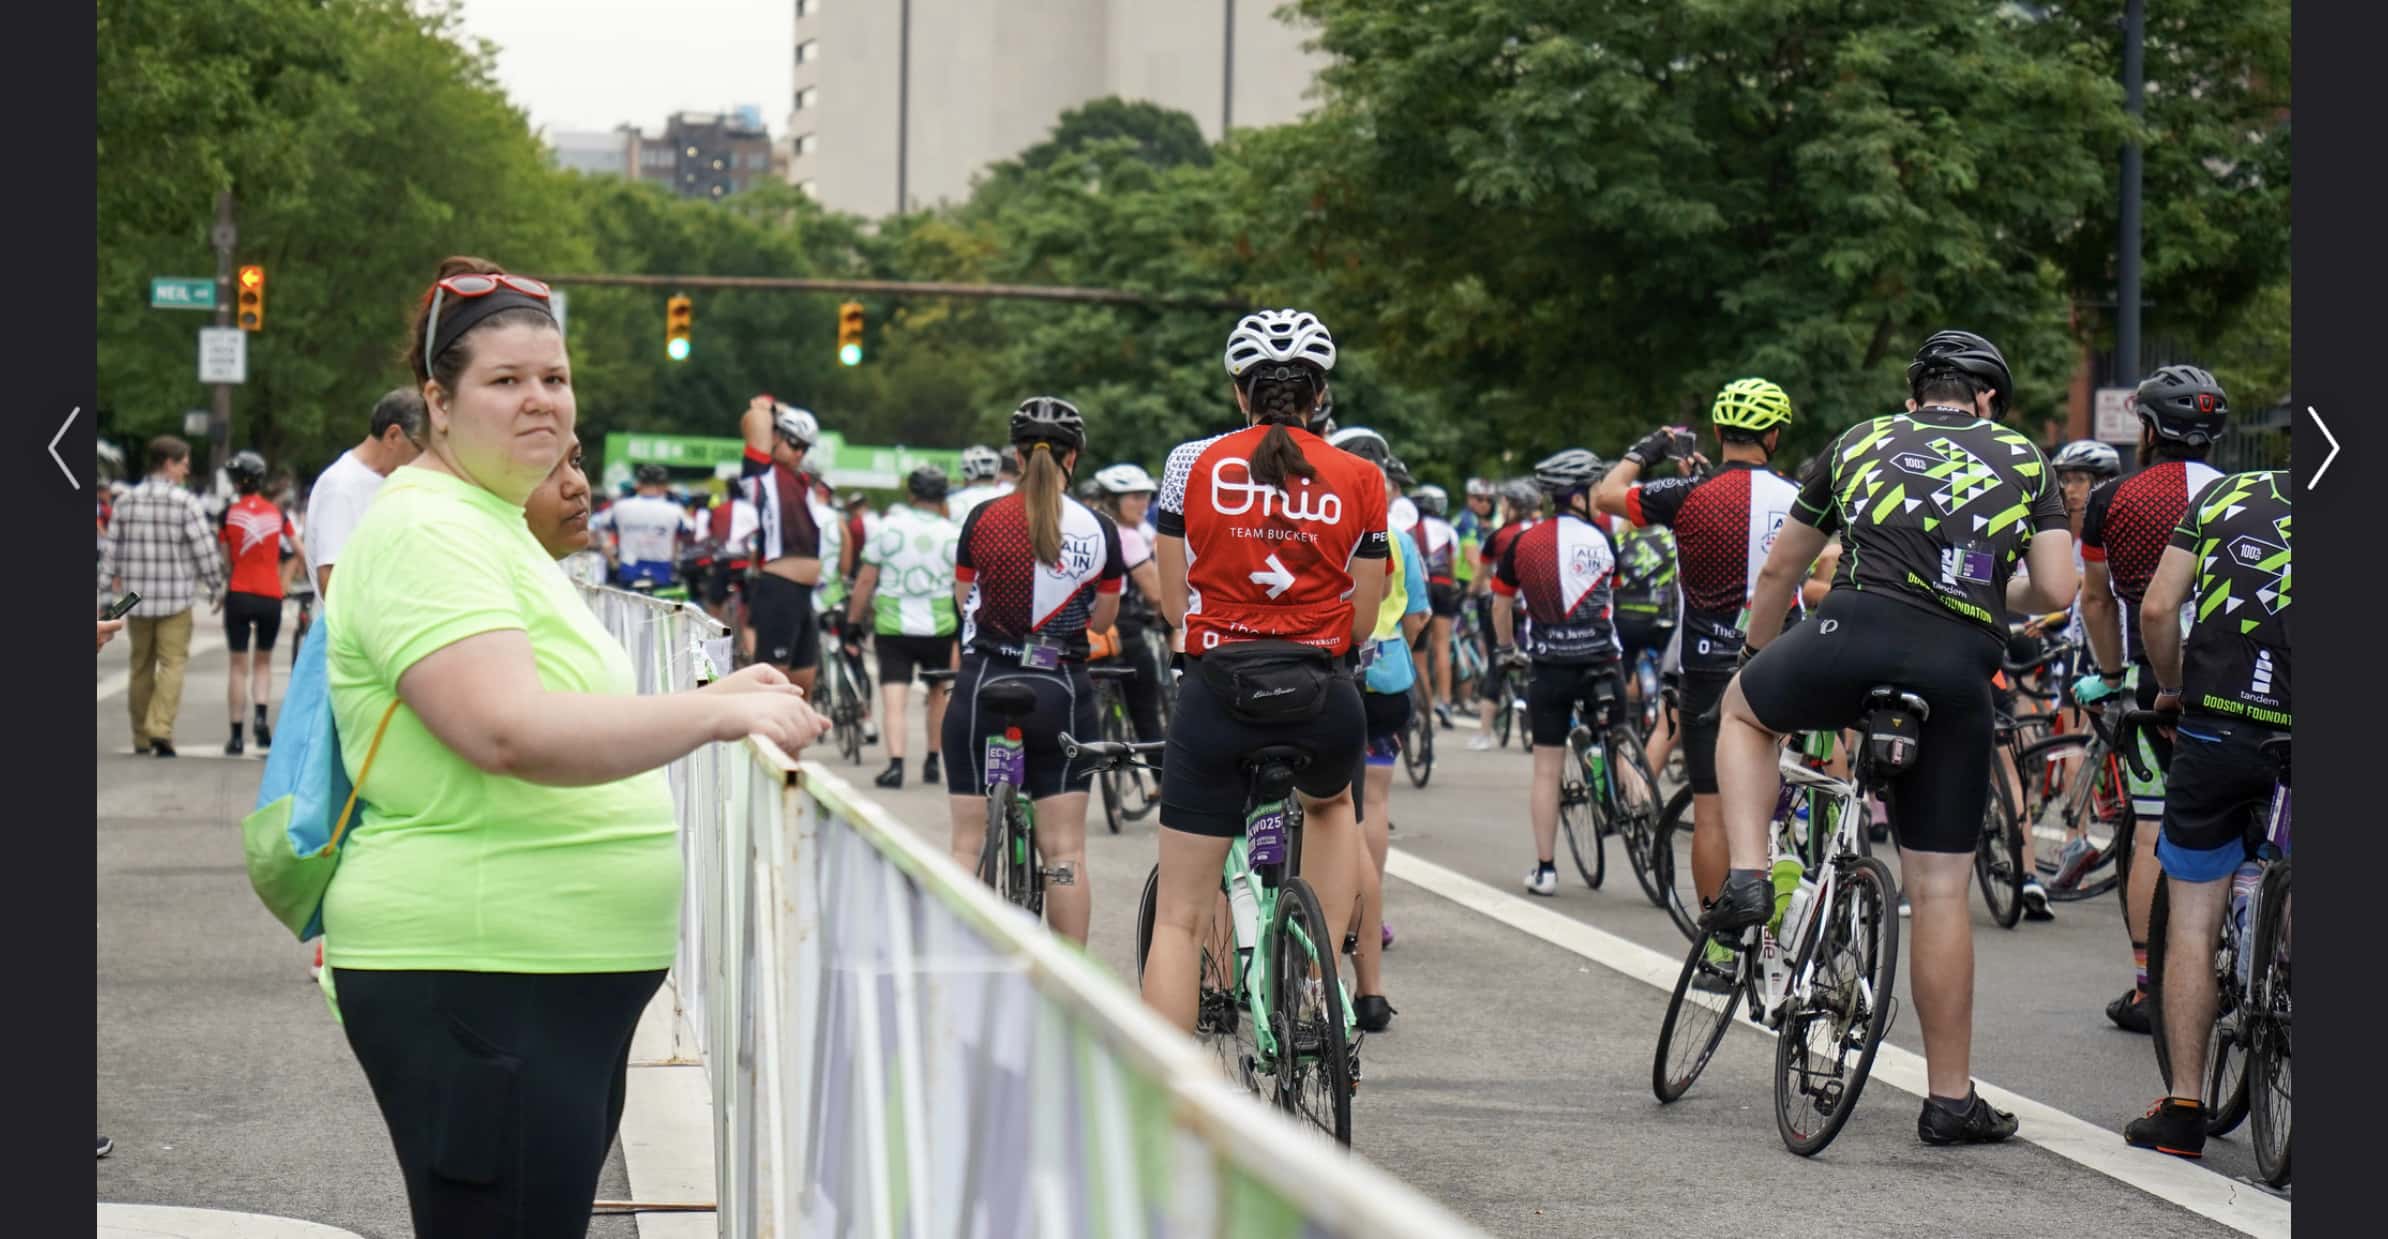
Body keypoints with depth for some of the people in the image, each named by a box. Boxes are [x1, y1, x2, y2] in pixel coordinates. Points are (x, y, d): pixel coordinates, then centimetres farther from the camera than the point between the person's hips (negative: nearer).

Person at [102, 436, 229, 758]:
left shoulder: (126, 501, 5)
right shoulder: (185, 502, -8)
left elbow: (112, 548, 6)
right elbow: (205, 550, -9)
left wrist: (110, 582, 15)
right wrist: (216, 588, 2)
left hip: (137, 598, 4)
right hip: (175, 598, -4)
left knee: (141, 665, 13)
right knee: (173, 662, -3)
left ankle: (141, 737, 17)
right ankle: (160, 728, -19)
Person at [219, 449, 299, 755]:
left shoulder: (229, 514, -3)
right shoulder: (276, 513, 2)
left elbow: (224, 558, 2)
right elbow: (300, 552, 4)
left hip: (239, 595, -1)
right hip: (271, 598, 2)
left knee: (239, 665, 5)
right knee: (263, 661, 17)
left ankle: (236, 736, 4)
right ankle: (261, 717, -7)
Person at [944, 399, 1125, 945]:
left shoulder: (984, 518, -3)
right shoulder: (1099, 530, -2)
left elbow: (963, 596, 10)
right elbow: (1104, 617, 8)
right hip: (1062, 690, 0)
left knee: (969, 844, 6)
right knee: (1065, 849, 3)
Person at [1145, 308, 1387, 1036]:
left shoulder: (1193, 464, 2)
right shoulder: (1359, 480, 3)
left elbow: (1174, 606, 8)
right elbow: (1362, 623, 8)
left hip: (1218, 694, -1)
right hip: (1322, 700, 1)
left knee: (1178, 916, 7)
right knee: (1332, 803, 37)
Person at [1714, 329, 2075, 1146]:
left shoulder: (1863, 441, 23)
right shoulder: (2022, 459, 20)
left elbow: (1779, 571, 30)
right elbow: (2056, 591, 8)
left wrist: (1753, 658, 46)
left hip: (1860, 629, 0)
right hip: (1961, 671, 0)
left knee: (1743, 710, 33)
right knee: (1941, 888, 8)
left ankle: (1746, 878, 13)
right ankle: (1950, 1099, 12)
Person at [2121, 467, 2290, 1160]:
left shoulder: (2223, 495, 8)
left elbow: (2156, 610, 2)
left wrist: (2172, 686, 18)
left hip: (2214, 733, 1)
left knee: (2193, 926, 8)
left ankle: (2182, 1110, 6)